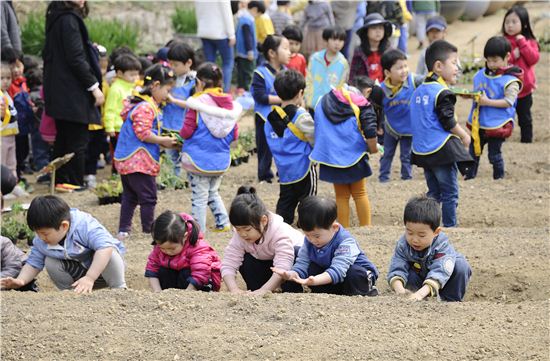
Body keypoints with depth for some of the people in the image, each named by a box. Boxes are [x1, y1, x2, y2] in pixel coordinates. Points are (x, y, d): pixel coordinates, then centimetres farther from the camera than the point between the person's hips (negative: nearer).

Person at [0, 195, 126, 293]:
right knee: (50, 262, -18)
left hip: (104, 269, -5)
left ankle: (119, 289, -17)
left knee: (109, 254, -37)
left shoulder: (85, 226, -34)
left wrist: (89, 278, -56)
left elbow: (105, 248, -47)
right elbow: (33, 263, -4)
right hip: (80, 273, 5)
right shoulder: (41, 241, -14)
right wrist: (21, 280, -26)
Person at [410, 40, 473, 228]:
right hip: (442, 149, -8)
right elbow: (448, 122, -16)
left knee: (434, 192, 15)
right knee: (450, 193, -1)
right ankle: (450, 226, 0)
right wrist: (464, 136, -1)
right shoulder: (442, 93, -14)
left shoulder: (418, 91, 13)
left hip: (422, 151, 8)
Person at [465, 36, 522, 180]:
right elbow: (475, 92, 15)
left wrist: (488, 102, -26)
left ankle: (499, 179, 19)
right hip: (478, 123, 7)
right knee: (474, 152, 16)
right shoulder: (481, 74, 4)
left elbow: (509, 102, -21)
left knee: (494, 155, 3)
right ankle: (470, 177, 29)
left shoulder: (510, 81, -15)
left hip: (497, 125, -7)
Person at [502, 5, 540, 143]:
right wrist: (513, 55, -21)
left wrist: (522, 43, -16)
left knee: (525, 120, 12)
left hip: (525, 90, 1)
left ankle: (527, 141, 21)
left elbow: (534, 59, -14)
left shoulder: (530, 41, 1)